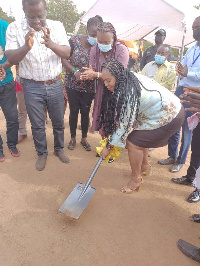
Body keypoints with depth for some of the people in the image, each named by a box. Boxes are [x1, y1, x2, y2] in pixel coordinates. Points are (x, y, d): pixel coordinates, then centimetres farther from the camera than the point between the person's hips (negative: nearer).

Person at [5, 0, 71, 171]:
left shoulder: (57, 26, -2)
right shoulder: (14, 28, -5)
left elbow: (67, 53, -11)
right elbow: (11, 59, -11)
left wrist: (51, 44, -32)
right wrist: (26, 47, -32)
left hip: (55, 85, 2)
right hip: (32, 87, -1)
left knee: (58, 122, 14)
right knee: (37, 125, 10)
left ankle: (59, 149, 36)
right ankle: (42, 153, 31)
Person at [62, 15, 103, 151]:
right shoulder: (75, 40, -9)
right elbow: (63, 58, -7)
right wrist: (75, 71, -21)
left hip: (89, 86, 1)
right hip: (73, 84, 0)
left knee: (85, 112, 8)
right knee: (74, 111, 8)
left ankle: (84, 138, 28)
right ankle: (73, 138, 27)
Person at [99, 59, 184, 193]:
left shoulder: (130, 93, -30)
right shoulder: (130, 79, -2)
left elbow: (125, 124, -24)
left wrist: (109, 146, -13)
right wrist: (107, 129, 7)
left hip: (170, 118, -10)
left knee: (133, 142, -10)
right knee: (138, 136, 16)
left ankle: (136, 179, 10)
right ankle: (145, 166, 36)